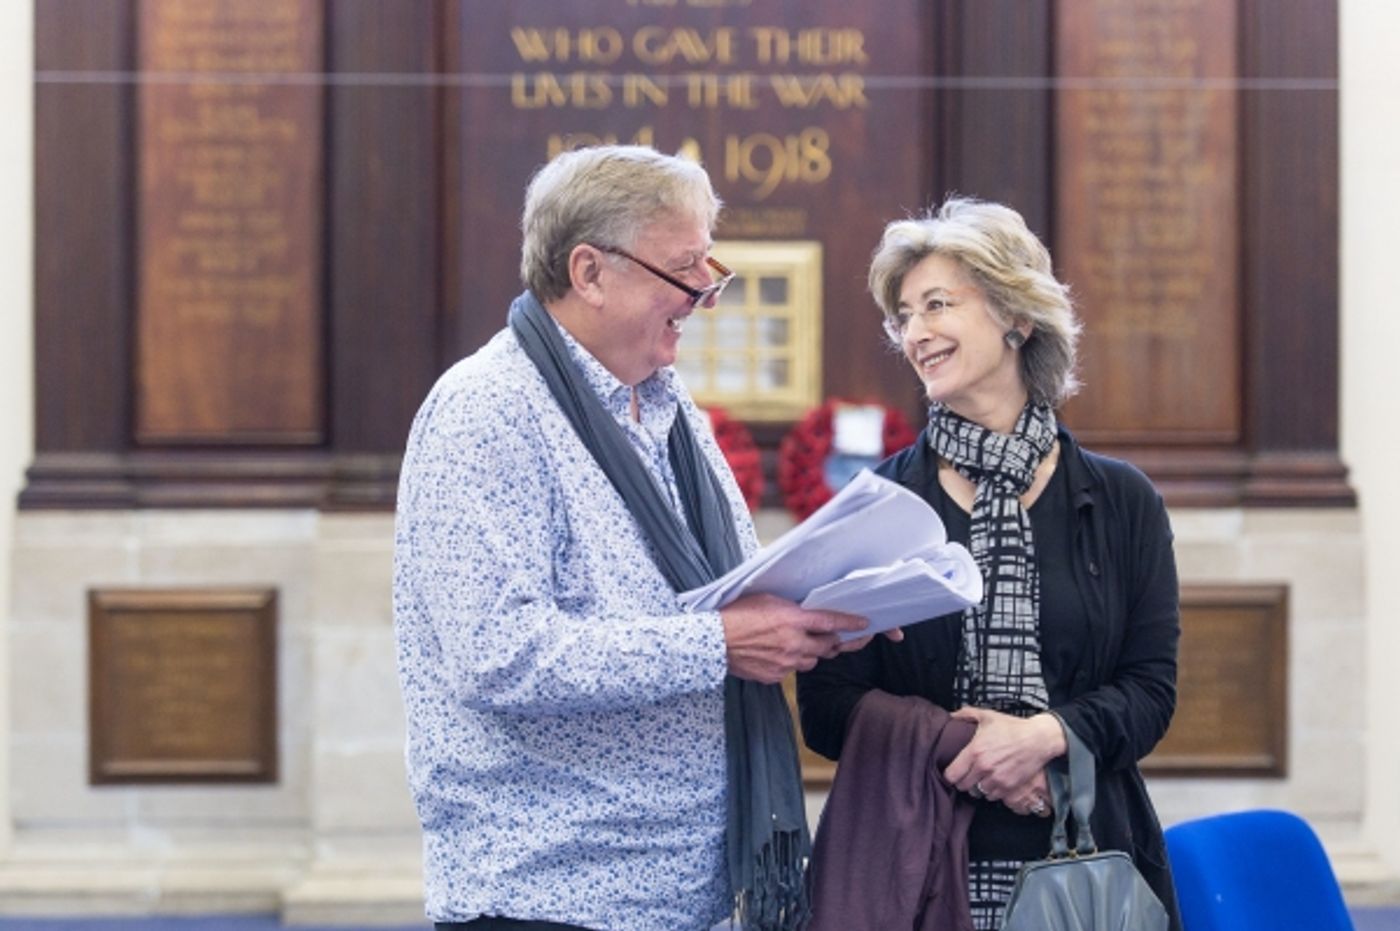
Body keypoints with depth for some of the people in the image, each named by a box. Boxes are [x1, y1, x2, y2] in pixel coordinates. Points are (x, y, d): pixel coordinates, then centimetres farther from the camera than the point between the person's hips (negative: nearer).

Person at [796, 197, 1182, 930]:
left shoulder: (1121, 502, 7)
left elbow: (1150, 689, 1)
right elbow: (828, 705, -1)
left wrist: (1046, 735, -17)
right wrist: (954, 752, -15)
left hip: (1083, 851, 0)